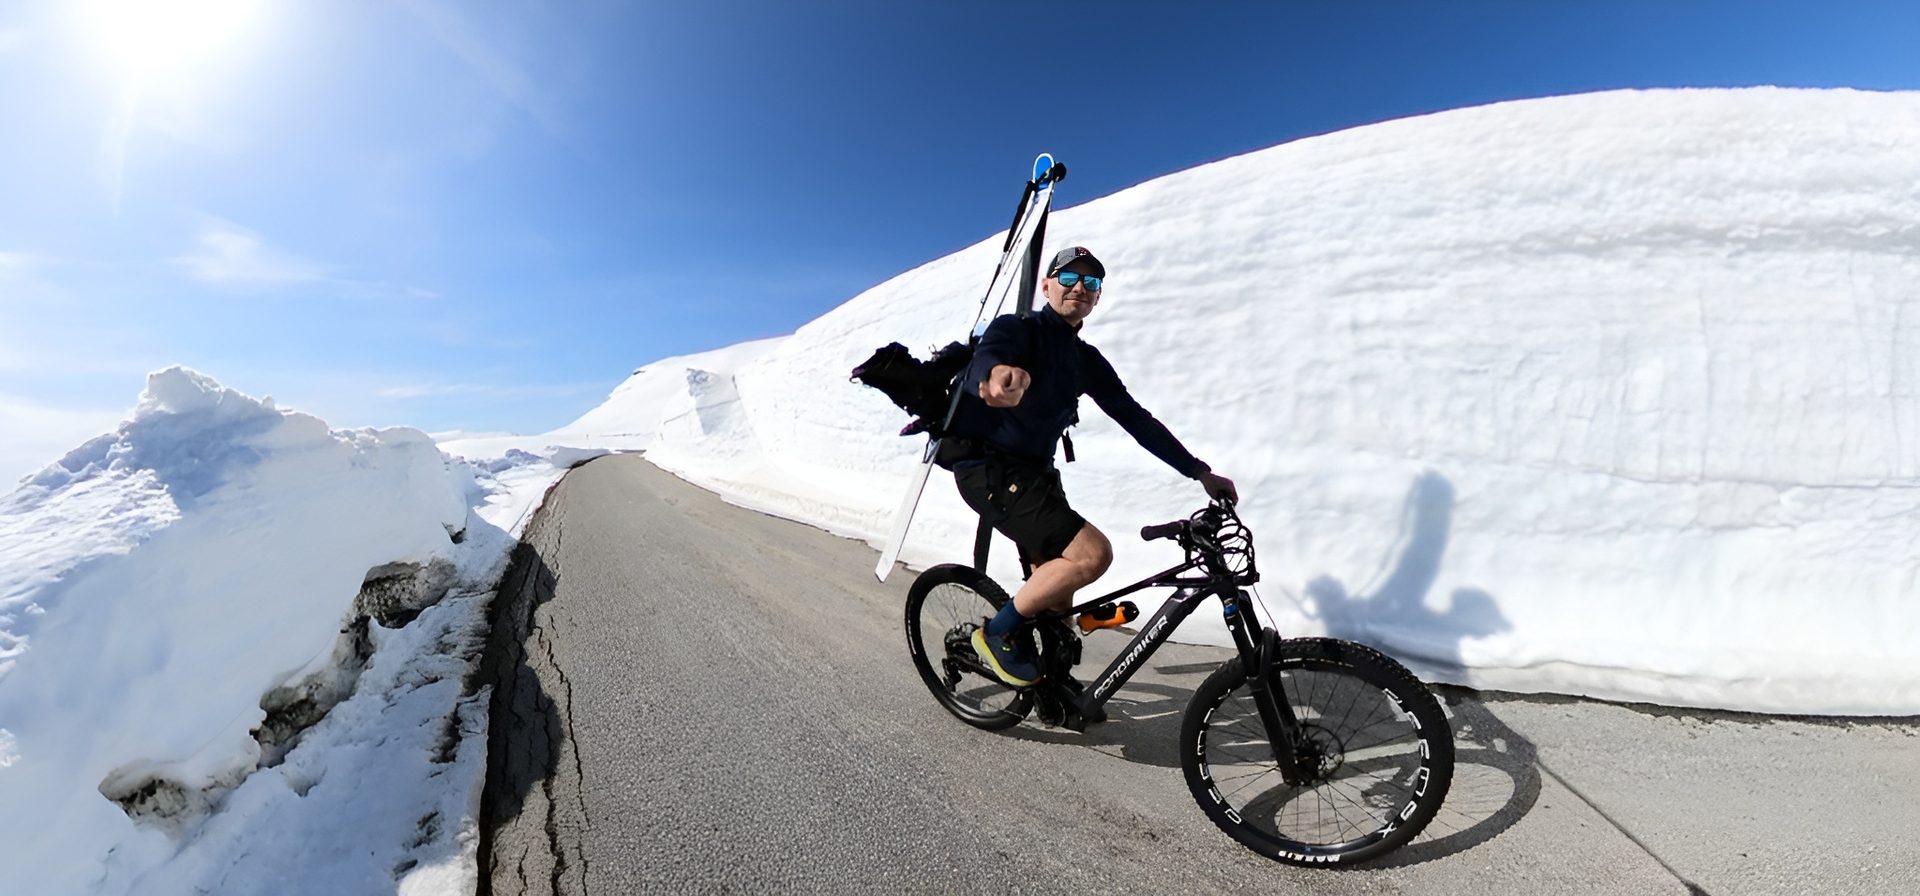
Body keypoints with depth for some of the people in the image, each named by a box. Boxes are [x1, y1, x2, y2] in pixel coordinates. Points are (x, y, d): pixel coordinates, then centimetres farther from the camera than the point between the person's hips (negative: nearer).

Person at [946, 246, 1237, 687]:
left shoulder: (1087, 360, 12)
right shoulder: (1014, 329, -6)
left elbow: (1136, 419, 10)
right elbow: (982, 362, -30)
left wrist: (1200, 472, 4)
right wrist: (998, 373, -56)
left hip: (1034, 472, 7)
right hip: (989, 469, -7)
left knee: (1058, 598, 13)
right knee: (1093, 552, -22)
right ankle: (999, 632, -4)